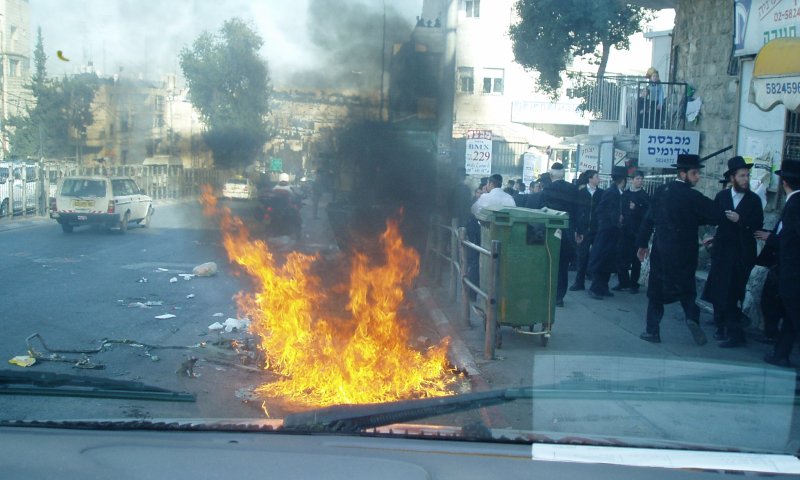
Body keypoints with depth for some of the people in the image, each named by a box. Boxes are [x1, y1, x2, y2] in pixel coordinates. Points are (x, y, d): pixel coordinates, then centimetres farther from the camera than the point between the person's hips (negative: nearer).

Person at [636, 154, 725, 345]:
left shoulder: (661, 190, 1)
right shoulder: (693, 196, -13)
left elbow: (648, 218, 5)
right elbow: (718, 216, -13)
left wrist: (642, 243, 13)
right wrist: (696, 219, 6)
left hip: (660, 249, 3)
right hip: (683, 252, -3)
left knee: (656, 289, 10)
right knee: (685, 286, 13)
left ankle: (652, 330, 10)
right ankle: (692, 317, -10)